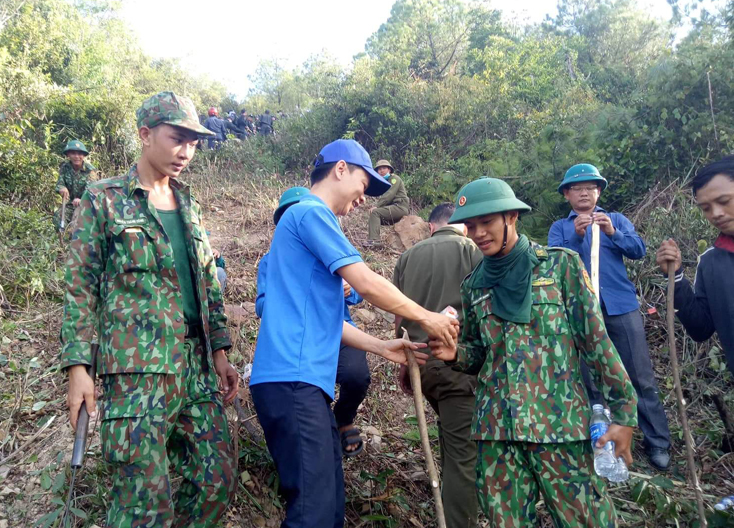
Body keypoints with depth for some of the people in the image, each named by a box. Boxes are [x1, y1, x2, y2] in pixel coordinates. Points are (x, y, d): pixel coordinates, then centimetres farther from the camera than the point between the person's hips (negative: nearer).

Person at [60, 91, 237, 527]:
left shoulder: (190, 205, 16)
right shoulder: (104, 199, 1)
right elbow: (81, 287, -2)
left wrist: (220, 351, 12)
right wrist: (78, 367, -8)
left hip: (197, 363, 6)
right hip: (136, 367, -5)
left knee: (219, 482, 7)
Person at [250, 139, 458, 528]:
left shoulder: (310, 220, 25)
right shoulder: (311, 212, -5)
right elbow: (366, 283, -11)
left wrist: (382, 347, 17)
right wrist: (426, 317, 3)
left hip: (304, 380, 10)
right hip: (293, 379, -10)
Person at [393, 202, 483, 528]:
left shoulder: (409, 256, 11)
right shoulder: (473, 249, -1)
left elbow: (398, 316, 13)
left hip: (421, 361, 6)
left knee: (452, 436, 25)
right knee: (463, 453, 0)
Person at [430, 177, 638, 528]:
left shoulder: (560, 264, -2)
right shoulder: (474, 285, 9)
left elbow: (595, 338, -3)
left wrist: (624, 411, -6)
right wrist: (455, 354, -5)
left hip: (560, 421, -3)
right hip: (496, 427, 4)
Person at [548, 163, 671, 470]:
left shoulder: (616, 220, 12)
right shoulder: (560, 228, 10)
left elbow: (638, 250, -2)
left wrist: (613, 233, -20)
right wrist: (576, 236, -22)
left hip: (622, 307, 0)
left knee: (640, 376, 2)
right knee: (589, 380, 6)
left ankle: (657, 442, 12)